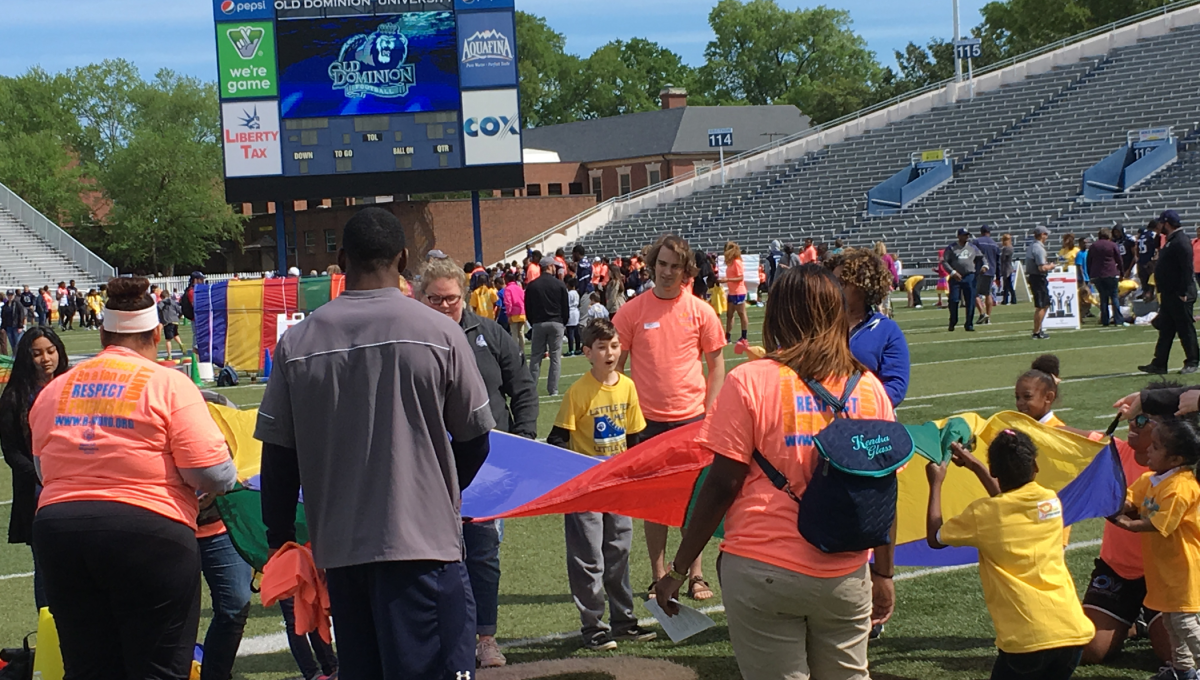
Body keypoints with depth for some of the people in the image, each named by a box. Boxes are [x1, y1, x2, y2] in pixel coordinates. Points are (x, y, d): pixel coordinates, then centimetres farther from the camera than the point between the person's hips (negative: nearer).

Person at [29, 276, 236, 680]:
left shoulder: (53, 391, 12)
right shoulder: (168, 384, -4)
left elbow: (42, 469, 18)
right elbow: (213, 474, -10)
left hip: (57, 529, 5)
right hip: (149, 532, -5)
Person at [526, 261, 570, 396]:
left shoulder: (531, 286, 1)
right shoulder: (560, 285, -4)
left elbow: (528, 308, 4)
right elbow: (566, 307, 0)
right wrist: (564, 323, 14)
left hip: (538, 324, 2)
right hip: (556, 324, -1)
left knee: (535, 357, 6)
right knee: (555, 357, 2)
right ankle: (553, 390, -1)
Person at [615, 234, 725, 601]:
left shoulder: (700, 311, 1)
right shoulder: (632, 311, -2)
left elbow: (716, 365, 7)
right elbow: (615, 366, 3)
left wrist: (709, 412, -1)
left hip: (691, 418, 0)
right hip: (648, 420, 0)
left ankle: (695, 574, 16)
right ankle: (659, 577, 15)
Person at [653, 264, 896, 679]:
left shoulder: (749, 382, -7)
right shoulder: (869, 388, 3)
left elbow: (722, 485, -9)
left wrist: (678, 570, -2)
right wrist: (883, 573, 17)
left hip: (762, 573, -3)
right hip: (845, 579, 3)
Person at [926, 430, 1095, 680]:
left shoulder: (983, 514, -4)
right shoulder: (1051, 501, 9)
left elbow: (935, 538, 15)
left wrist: (936, 484, 25)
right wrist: (977, 467, 39)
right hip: (1072, 630, 4)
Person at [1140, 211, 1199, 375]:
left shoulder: (1181, 242, -16)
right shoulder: (1171, 241, 16)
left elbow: (1187, 269, -22)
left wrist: (1183, 293, -24)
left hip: (1180, 295, -11)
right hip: (1169, 294, 11)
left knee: (1185, 329, -2)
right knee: (1165, 329, 10)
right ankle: (1159, 364, 13)